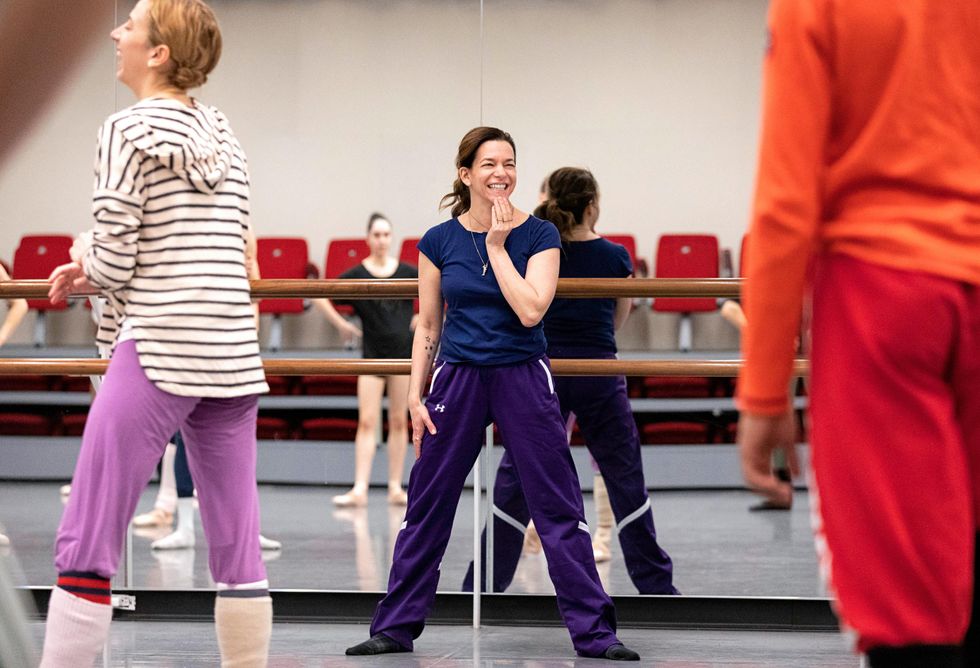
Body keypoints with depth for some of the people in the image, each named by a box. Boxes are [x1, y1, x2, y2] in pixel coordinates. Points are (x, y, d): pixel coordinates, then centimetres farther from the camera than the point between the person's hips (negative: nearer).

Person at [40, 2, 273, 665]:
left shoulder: (130, 129, -6)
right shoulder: (223, 133, 14)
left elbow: (111, 265, -10)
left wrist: (83, 261, 13)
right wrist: (94, 268, 17)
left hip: (157, 354, -7)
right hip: (234, 354, 7)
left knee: (85, 545, -5)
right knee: (237, 548, 9)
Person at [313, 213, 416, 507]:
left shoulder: (407, 272, 2)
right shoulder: (356, 275, -3)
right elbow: (319, 296, -2)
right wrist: (341, 323, -6)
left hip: (402, 352, 2)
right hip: (372, 356, -2)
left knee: (399, 422, 6)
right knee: (367, 422, -7)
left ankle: (395, 487, 11)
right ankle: (360, 489, -10)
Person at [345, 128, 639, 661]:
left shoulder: (538, 235, -4)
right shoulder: (439, 241, 2)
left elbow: (530, 310, -17)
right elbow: (428, 328, 7)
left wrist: (497, 245, -13)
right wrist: (415, 397, 3)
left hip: (523, 379, -2)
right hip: (458, 378, 2)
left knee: (559, 508, -2)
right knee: (426, 507, 6)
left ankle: (593, 632, 2)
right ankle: (395, 628, 16)